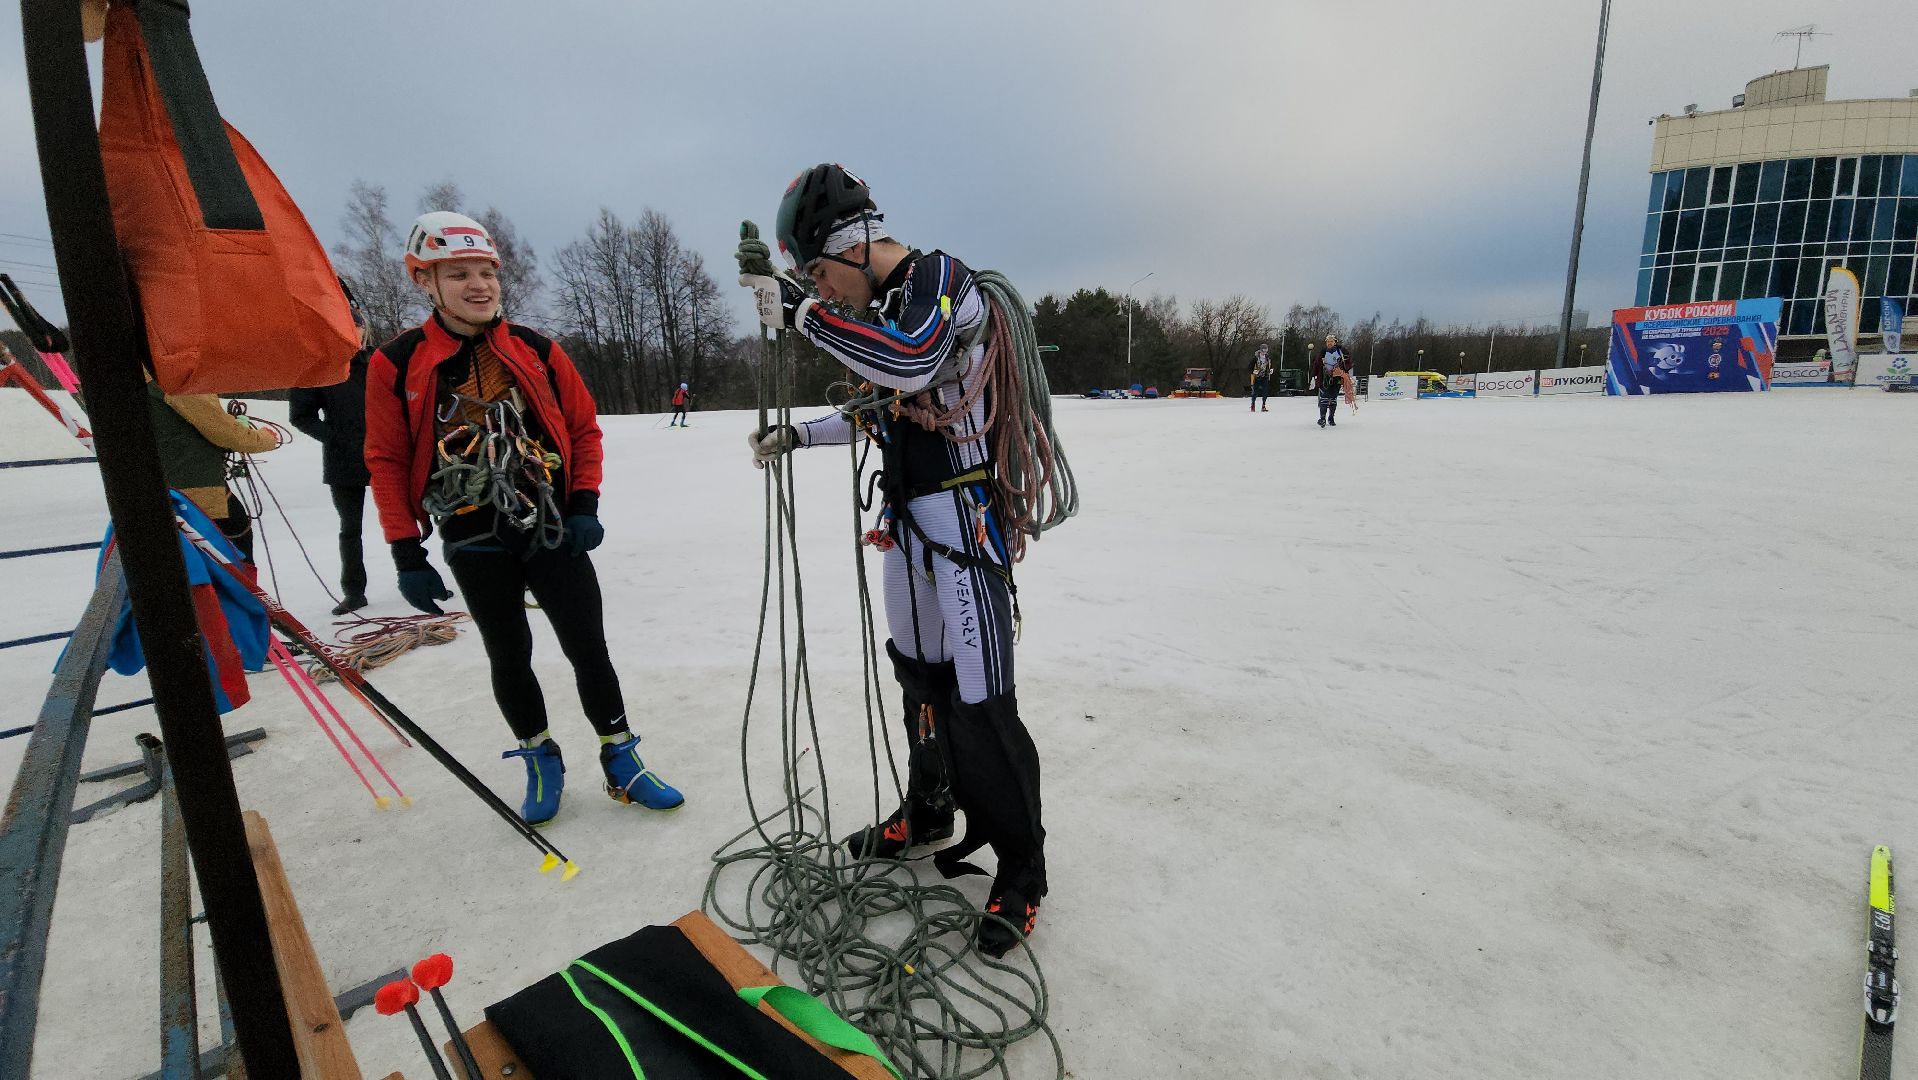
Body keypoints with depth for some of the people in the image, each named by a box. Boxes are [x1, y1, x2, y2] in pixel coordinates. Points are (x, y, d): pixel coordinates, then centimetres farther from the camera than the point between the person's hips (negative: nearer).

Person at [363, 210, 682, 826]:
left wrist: (584, 507, -3)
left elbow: (584, 428, 7)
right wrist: (407, 555, -4)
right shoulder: (396, 365, -3)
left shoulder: (538, 352, 1)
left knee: (589, 649, 2)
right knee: (509, 659, 10)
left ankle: (621, 762, 17)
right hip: (474, 543, 0)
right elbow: (387, 463, -1)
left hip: (554, 529, 1)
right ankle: (540, 762, 30)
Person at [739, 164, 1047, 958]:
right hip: (907, 520, 9)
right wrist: (799, 437, 22)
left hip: (964, 520, -9)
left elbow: (911, 361, -31)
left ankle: (1021, 869, 13)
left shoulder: (940, 276, -10)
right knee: (919, 676, 19)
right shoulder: (881, 305, 15)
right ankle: (930, 812, 39)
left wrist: (801, 312, -22)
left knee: (981, 704, -6)